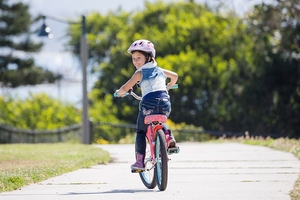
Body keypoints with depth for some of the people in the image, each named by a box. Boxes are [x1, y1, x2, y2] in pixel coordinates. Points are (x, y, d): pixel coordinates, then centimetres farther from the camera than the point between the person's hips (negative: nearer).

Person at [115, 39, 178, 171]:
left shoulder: (140, 73, 7)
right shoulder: (159, 70, 23)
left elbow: (125, 88, 3)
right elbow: (174, 76, 40)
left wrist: (119, 92, 24)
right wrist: (168, 87, 56)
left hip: (149, 103, -5)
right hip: (165, 102, 5)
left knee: (141, 131, 12)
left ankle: (140, 161, 4)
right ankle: (169, 136, 6)